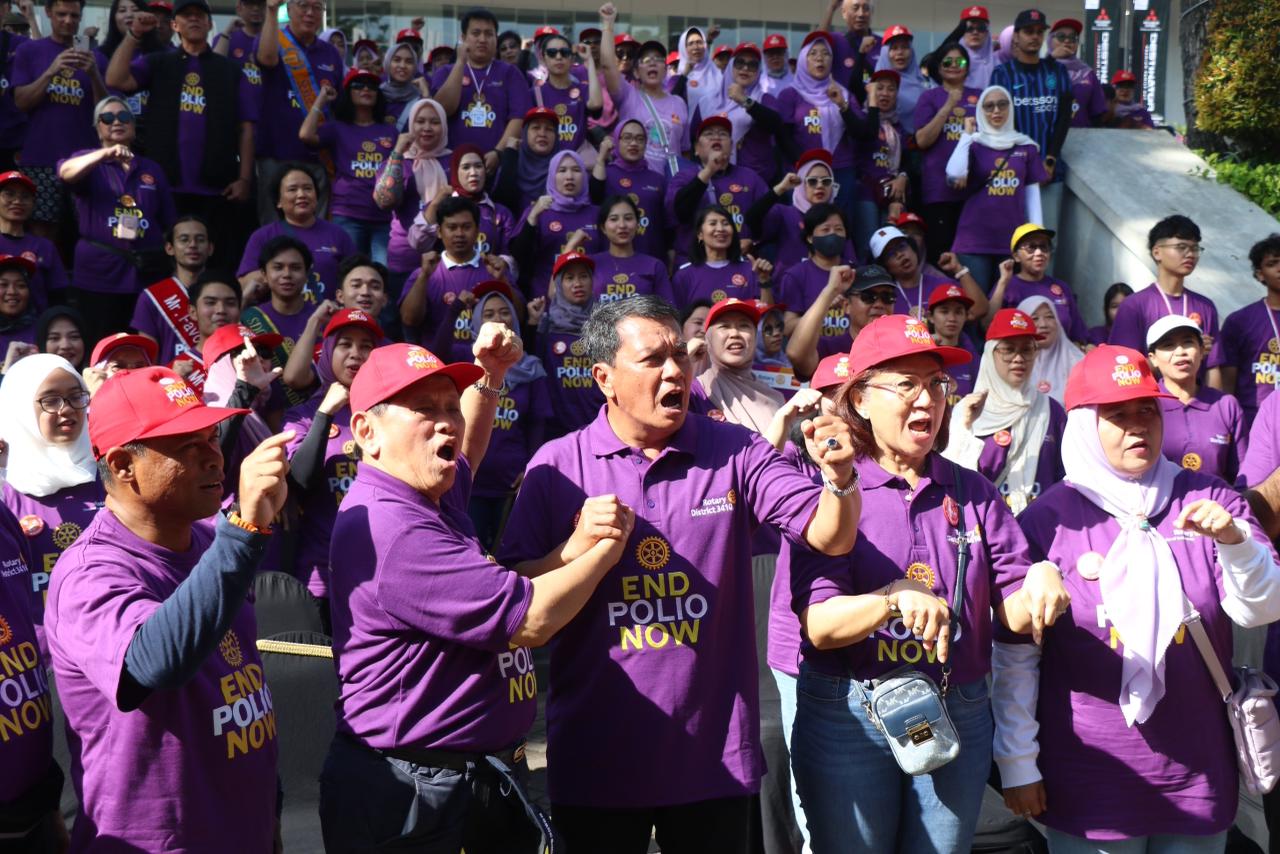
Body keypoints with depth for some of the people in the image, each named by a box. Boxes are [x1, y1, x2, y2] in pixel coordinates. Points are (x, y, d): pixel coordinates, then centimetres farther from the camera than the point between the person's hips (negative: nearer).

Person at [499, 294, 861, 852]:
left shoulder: (735, 453, -1)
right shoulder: (557, 466, -4)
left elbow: (830, 537, -8)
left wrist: (839, 478, -28)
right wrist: (578, 549, -21)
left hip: (715, 749, 1)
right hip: (596, 753, -1)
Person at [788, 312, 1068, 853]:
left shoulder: (973, 494, 5)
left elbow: (1016, 615, 2)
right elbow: (818, 625, -15)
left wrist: (1040, 584, -20)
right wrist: (894, 599, -32)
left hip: (959, 718, 3)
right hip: (849, 720, -3)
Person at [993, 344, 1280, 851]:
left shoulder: (1206, 500, 0)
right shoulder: (1048, 519, -8)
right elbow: (1016, 654, -6)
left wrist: (1235, 541, -23)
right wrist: (1017, 764, -5)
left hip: (1198, 769, 3)